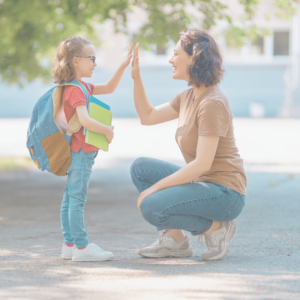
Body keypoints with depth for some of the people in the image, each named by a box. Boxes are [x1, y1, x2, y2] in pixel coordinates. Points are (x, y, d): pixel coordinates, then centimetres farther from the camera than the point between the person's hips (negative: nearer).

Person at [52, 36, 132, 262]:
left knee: (70, 199, 11)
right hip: (80, 153, -11)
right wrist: (107, 131, -18)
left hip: (79, 154, 11)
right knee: (77, 199, -8)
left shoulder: (82, 87, 16)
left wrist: (123, 67, 14)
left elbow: (109, 88, 23)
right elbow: (85, 120, -29)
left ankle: (70, 244, 16)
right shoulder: (76, 90, -17)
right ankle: (82, 247, -7)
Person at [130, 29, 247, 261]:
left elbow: (202, 164, -26)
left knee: (151, 208, -25)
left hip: (224, 193, -10)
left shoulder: (212, 103, -21)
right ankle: (175, 240, 6)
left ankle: (216, 226, -4)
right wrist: (136, 77, 8)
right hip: (202, 184, 10)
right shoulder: (190, 96, 9)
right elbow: (147, 117, 18)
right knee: (140, 168, 6)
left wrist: (155, 188, -21)